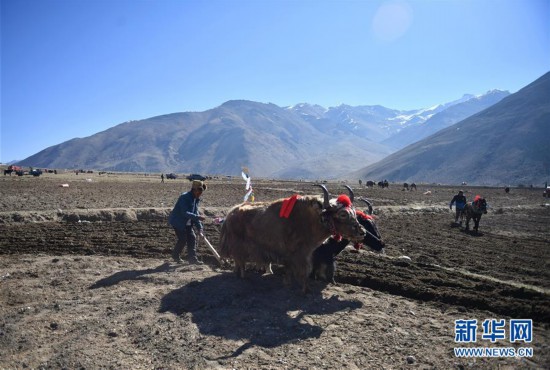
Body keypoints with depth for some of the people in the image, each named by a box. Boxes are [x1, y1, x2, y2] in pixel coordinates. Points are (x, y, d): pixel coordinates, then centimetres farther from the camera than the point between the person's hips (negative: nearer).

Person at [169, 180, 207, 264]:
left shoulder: (196, 199, 3)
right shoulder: (184, 197, -23)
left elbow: (195, 213, 5)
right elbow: (185, 213, -31)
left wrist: (200, 228, -2)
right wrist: (198, 217, -36)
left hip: (187, 223, 8)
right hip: (178, 222, -8)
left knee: (192, 238, 1)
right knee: (183, 239, -6)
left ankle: (192, 258, 7)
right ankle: (175, 256, 18)